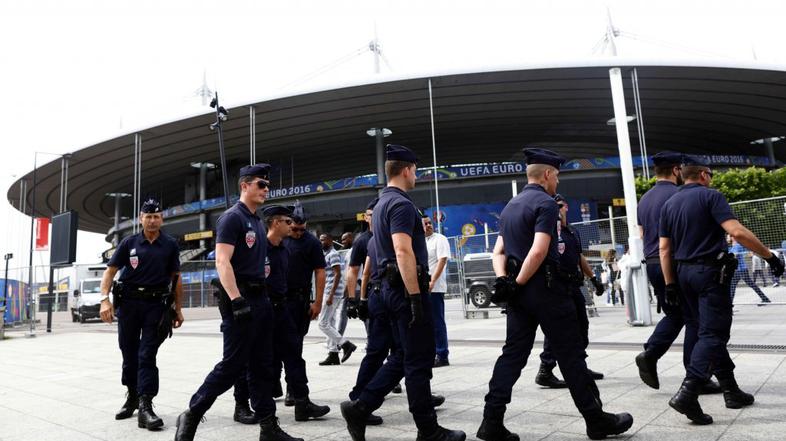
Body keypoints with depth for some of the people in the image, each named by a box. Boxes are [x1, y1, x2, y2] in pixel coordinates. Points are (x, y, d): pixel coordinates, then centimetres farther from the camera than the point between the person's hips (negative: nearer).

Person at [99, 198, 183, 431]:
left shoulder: (170, 245, 1)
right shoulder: (129, 243, 2)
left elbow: (176, 278, 5)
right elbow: (110, 271, 2)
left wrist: (178, 309, 3)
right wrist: (105, 299, -12)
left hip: (156, 304, -2)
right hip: (128, 302, 2)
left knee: (147, 355, -5)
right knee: (129, 353, 12)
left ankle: (145, 406, -4)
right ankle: (132, 396, 31)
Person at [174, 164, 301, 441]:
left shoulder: (258, 222, 18)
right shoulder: (232, 218, -9)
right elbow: (222, 262, -19)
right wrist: (237, 300, -26)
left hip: (260, 298, 9)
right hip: (239, 299, -9)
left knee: (262, 366, 9)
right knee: (233, 364, -5)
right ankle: (191, 416, 13)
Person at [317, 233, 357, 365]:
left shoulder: (333, 254, -10)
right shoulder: (326, 255, 19)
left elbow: (337, 275, -18)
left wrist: (331, 295, -23)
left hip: (332, 294, -10)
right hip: (328, 293, 10)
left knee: (323, 323, -9)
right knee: (330, 324, 8)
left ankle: (346, 344, -4)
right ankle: (333, 355, 11)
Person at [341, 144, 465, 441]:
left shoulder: (381, 204, 17)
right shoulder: (401, 204, -15)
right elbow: (403, 252, -25)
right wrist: (415, 297, -25)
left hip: (391, 286, 10)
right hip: (407, 287, -10)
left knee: (403, 356, 15)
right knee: (419, 360, -1)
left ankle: (360, 407, 13)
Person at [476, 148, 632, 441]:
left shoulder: (510, 207, 16)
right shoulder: (546, 203, -11)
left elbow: (498, 252, 13)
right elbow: (539, 252, -22)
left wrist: (503, 280, -1)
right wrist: (517, 284, -13)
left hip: (520, 294, 8)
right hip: (546, 289, -7)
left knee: (513, 354, 8)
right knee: (570, 354, 4)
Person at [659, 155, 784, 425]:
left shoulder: (669, 204, 11)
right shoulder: (710, 196, -7)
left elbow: (664, 247, 6)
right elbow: (737, 232, -20)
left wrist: (670, 284, 7)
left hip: (684, 273, 7)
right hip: (711, 272, -6)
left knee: (710, 330, 16)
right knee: (712, 334, -7)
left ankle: (731, 391, 22)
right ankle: (687, 393, -20)